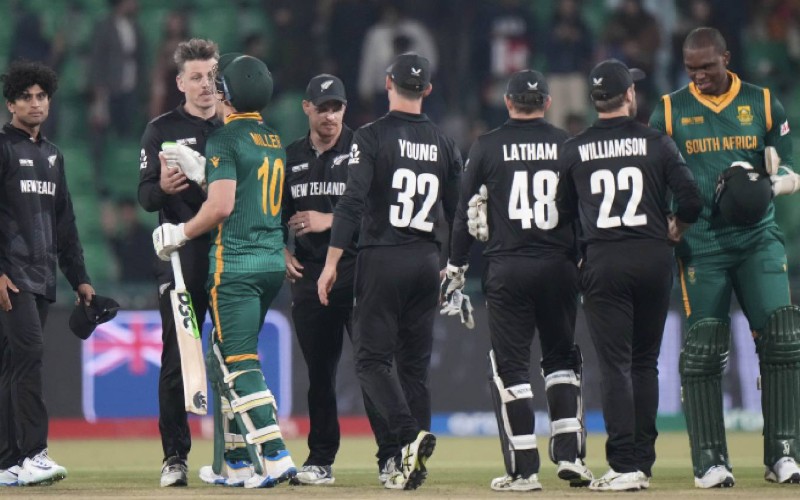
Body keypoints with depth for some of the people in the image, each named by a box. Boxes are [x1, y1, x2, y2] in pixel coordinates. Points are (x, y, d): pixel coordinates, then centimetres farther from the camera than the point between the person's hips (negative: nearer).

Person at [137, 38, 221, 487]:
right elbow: (146, 197, -2)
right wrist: (163, 188, -23)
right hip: (181, 259, -2)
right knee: (177, 360, -4)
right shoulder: (163, 130, 5)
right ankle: (175, 458, 0)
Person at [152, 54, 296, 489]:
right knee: (224, 359, 16)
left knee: (239, 363, -9)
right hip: (273, 261, 8)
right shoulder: (275, 140, 15)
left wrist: (178, 234, -3)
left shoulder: (224, 140, -9)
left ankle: (275, 456, -19)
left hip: (236, 264, -8)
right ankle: (235, 463, 16)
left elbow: (221, 206, -18)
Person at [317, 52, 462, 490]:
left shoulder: (372, 137, -6)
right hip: (427, 261, 5)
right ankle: (409, 461, 8)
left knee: (372, 356, -2)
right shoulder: (444, 144, 9)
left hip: (382, 260, -5)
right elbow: (458, 214, 13)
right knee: (415, 360, 10)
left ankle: (409, 435, -23)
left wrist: (332, 262, -12)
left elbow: (352, 203, -14)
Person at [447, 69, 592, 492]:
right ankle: (570, 453, 7)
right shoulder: (566, 145, 3)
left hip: (506, 270, -2)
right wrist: (584, 260, 17)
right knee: (561, 359, 16)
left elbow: (466, 210, 2)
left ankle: (523, 469, -2)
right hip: (558, 266, 2)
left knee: (510, 366, 2)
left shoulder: (487, 146, 0)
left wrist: (456, 267, 10)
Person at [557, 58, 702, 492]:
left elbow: (563, 211, 7)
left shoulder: (575, 150, 3)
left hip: (603, 262, -1)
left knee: (614, 365, -3)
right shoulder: (656, 143, 1)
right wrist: (673, 231, 14)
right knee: (645, 363, 13)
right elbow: (690, 199, -5)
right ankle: (643, 462, 14)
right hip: (653, 260, 1)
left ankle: (624, 467, -12)